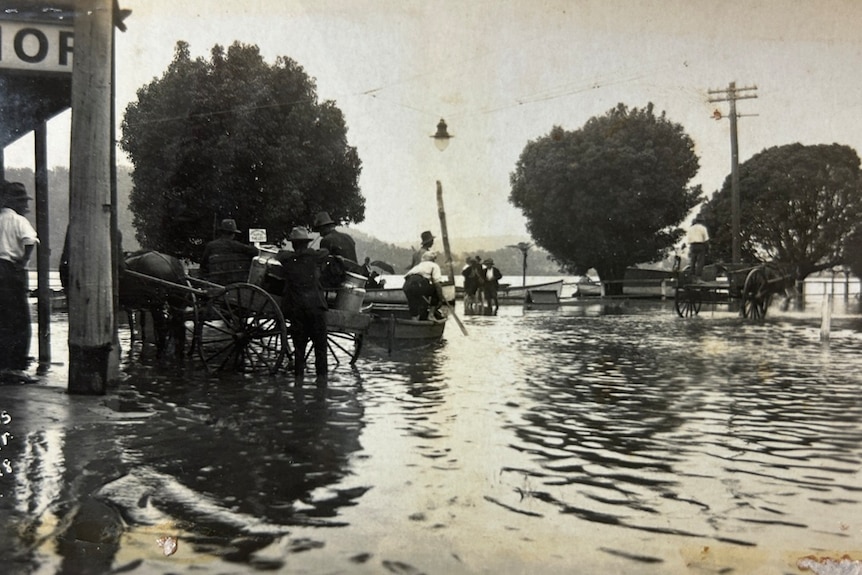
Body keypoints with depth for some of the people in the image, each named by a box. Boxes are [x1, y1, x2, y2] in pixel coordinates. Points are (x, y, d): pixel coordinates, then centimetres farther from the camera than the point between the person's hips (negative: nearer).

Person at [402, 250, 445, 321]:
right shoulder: (434, 266, 21)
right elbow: (437, 283, 5)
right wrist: (441, 299, 12)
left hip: (406, 285, 6)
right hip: (419, 283, -6)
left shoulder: (418, 265, 39)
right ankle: (431, 314, 15)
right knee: (436, 291, 19)